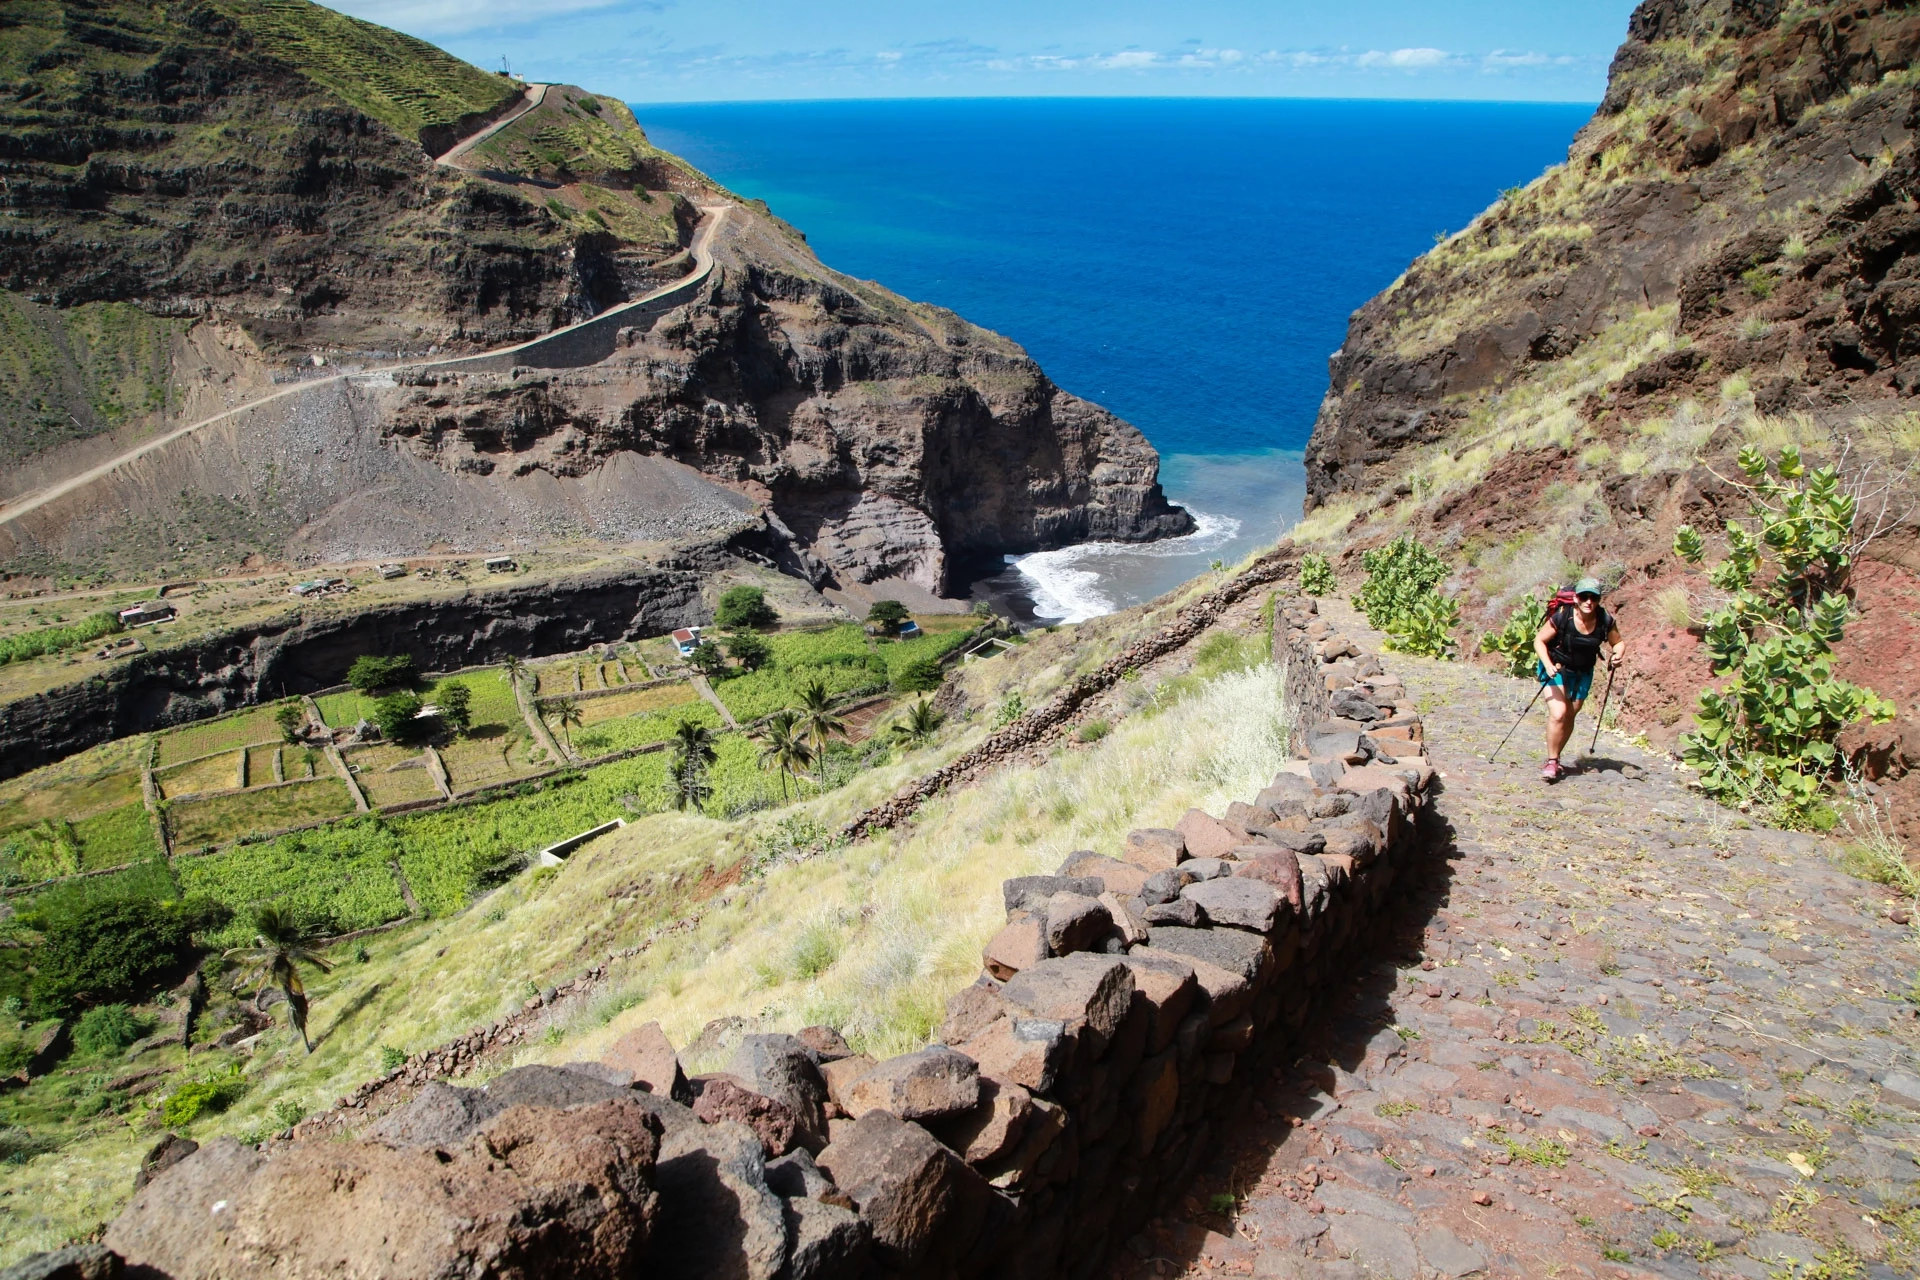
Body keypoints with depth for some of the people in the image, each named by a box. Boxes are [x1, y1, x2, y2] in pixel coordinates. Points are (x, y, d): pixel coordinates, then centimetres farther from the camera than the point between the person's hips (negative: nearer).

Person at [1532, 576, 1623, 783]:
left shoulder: (1605, 621, -15)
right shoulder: (1562, 617, -25)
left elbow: (1617, 643, 2)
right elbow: (1539, 640, -16)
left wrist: (1617, 655, -20)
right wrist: (1548, 665, -29)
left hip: (1582, 674, 4)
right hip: (1556, 669, -4)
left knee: (1569, 717, 12)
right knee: (1558, 714, -18)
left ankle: (1554, 760, 29)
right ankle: (1551, 762, -5)